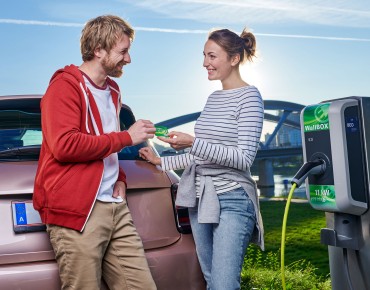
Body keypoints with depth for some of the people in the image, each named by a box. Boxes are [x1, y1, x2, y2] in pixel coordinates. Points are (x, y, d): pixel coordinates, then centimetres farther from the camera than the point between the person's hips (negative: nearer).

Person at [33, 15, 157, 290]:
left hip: (115, 207, 8)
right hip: (77, 210, -7)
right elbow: (63, 145, -20)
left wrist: (119, 179, 14)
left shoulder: (112, 90, 21)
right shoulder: (66, 85, -5)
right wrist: (126, 137, -12)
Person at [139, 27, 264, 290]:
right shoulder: (213, 98, 16)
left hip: (232, 201, -7)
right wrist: (162, 162, 21)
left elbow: (245, 158, -16)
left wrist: (193, 143, -24)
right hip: (201, 199, 7)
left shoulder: (249, 97, -7)